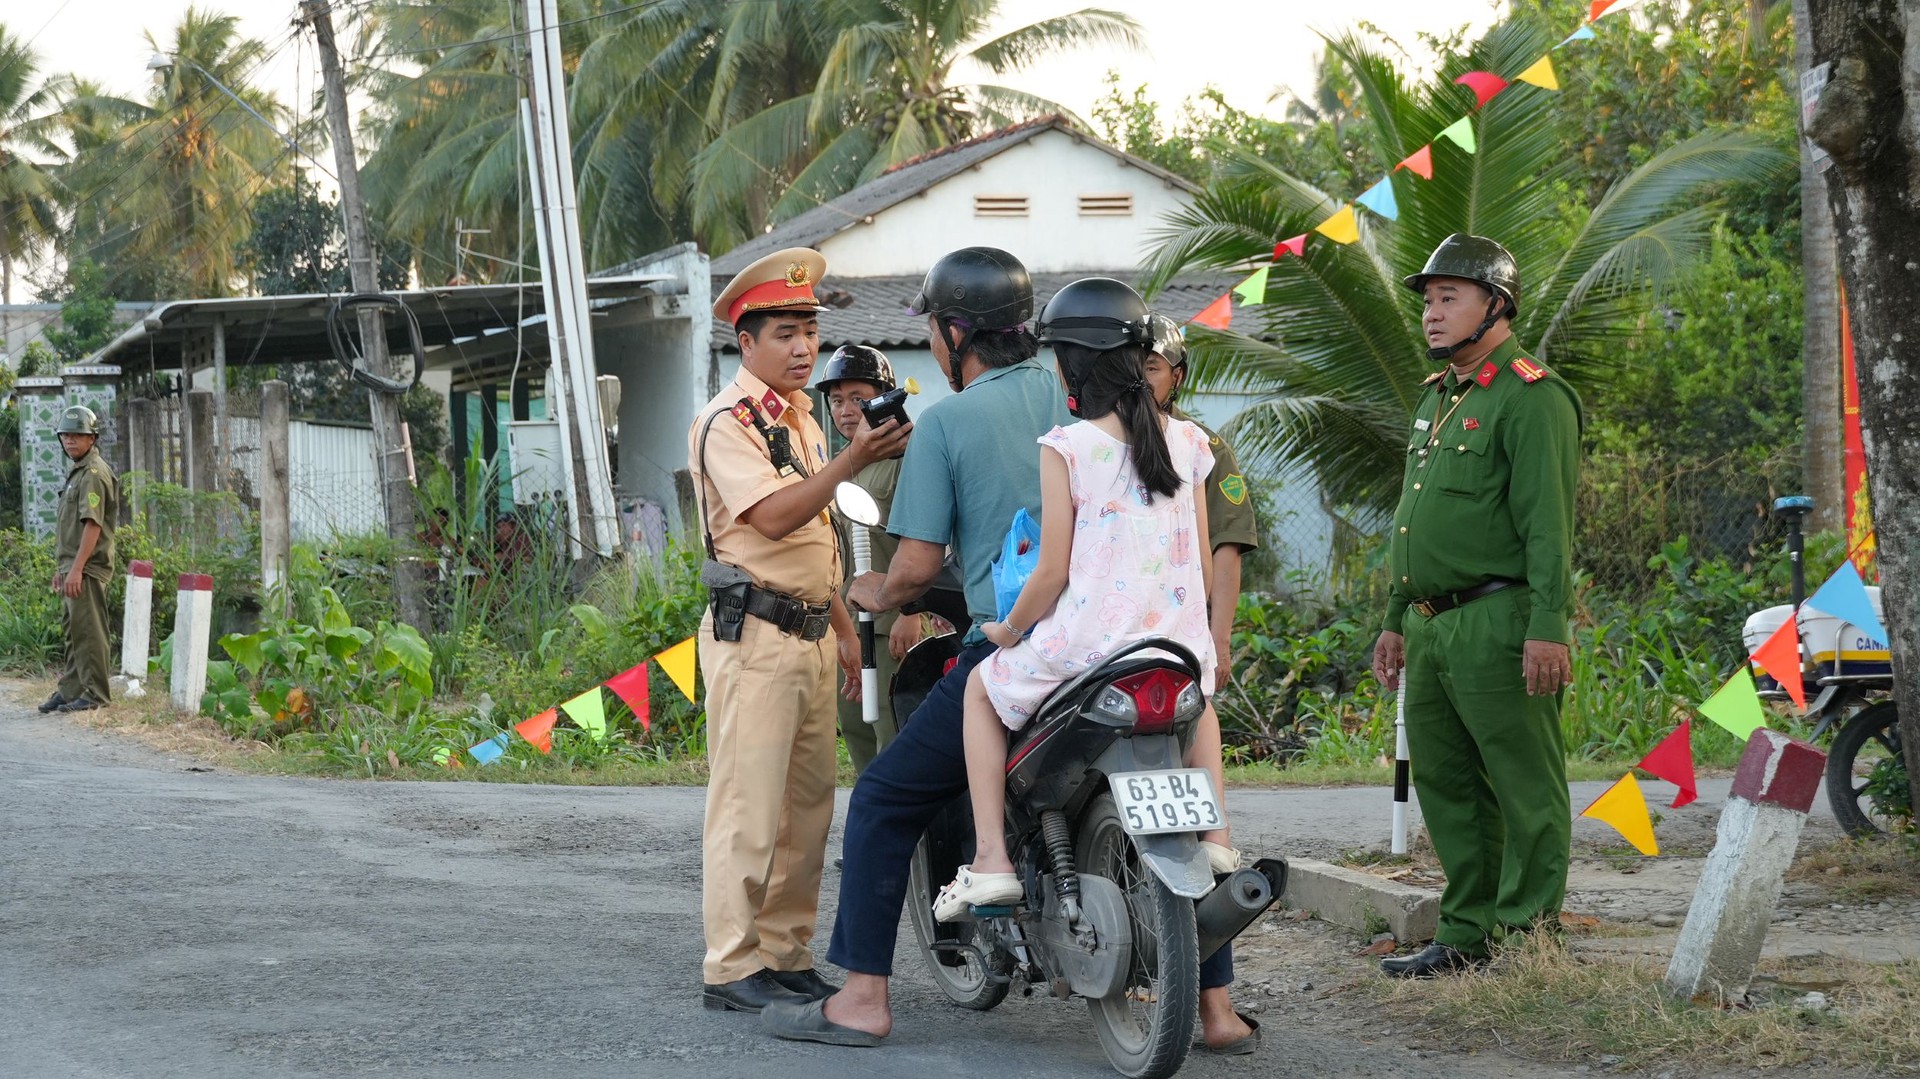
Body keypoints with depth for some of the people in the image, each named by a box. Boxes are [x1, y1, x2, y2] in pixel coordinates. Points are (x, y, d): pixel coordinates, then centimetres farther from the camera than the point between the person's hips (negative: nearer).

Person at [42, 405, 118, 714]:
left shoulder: (94, 474, -13)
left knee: (88, 631, -8)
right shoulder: (76, 471, 19)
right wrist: (61, 567, 21)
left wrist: (76, 568, -24)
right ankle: (70, 691, 20)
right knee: (72, 631, 14)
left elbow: (93, 524, -21)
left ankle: (94, 694, -5)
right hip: (72, 566, 10)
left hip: (87, 568, -10)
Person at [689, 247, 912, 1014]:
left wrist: (844, 629, 24)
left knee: (807, 806, 10)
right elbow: (773, 517, -24)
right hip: (754, 634, -9)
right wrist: (853, 461, -33)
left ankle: (787, 955, 17)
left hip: (810, 635, 9)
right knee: (748, 807, -9)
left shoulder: (801, 419, 19)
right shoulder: (727, 422, -10)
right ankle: (732, 969, -7)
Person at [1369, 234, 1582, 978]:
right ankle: (1466, 936, 20)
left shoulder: (1530, 398, -9)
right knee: (1444, 785, 13)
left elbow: (1548, 523, -17)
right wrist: (1396, 621, 23)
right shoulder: (1437, 399, 20)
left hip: (1499, 623, -10)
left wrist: (1548, 628, -23)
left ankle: (1529, 939, 1)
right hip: (1434, 627, 10)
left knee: (1526, 790, -3)